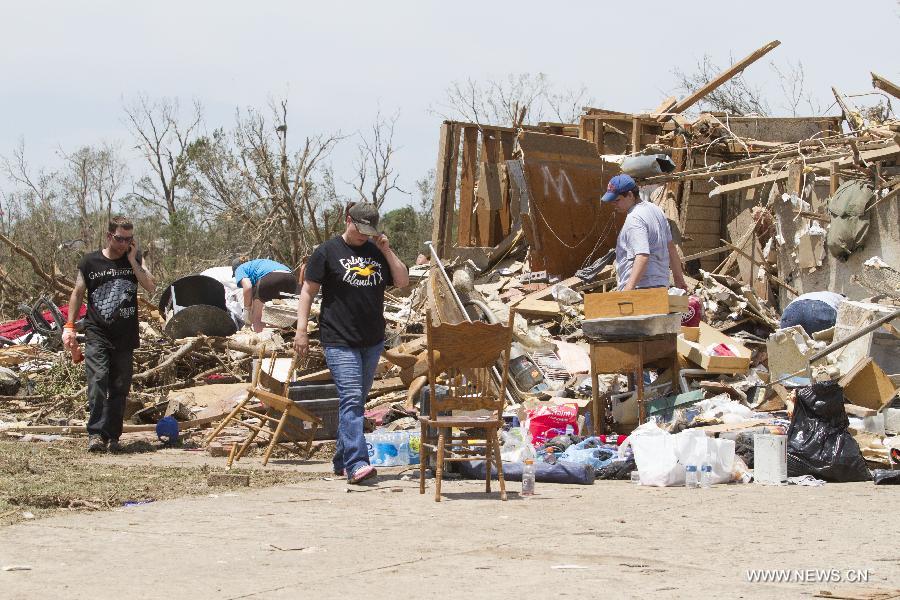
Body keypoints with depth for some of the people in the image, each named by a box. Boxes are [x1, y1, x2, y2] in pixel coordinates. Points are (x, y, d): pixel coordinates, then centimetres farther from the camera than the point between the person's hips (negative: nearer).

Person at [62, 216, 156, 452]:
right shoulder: (90, 262, 4)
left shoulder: (135, 259, 7)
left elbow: (151, 287, -6)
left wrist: (132, 261, -9)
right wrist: (69, 326, 3)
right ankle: (95, 433, -19)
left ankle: (112, 435, 11)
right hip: (97, 334, -2)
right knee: (98, 380, -17)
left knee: (119, 387, 4)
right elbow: (77, 294, 11)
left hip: (126, 336, 2)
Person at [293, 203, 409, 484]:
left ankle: (342, 461, 21)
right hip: (339, 341, -6)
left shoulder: (377, 251, 13)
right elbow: (308, 291, -1)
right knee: (351, 398, -16)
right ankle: (356, 464, -23)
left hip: (373, 341, 6)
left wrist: (387, 250, -1)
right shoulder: (327, 252, -2)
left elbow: (403, 281, 10)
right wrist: (301, 330, -7)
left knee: (357, 401, 11)